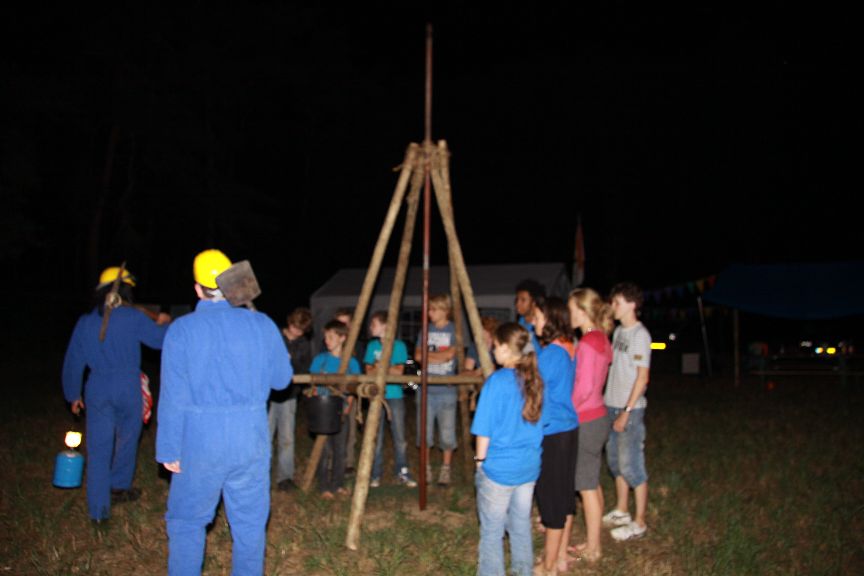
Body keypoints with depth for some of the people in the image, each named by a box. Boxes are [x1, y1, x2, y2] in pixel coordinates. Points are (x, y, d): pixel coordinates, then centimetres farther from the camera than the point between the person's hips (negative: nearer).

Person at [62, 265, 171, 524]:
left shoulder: (85, 322, 4)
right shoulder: (133, 317, -9)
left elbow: (73, 361, 8)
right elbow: (160, 339, -2)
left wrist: (73, 395, 18)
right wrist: (163, 323, 19)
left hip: (97, 391, 3)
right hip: (128, 389, -3)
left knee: (99, 449, 5)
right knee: (127, 439, 20)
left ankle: (98, 510, 6)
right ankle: (118, 486, 33)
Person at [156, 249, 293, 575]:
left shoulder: (182, 329, -4)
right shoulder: (261, 324, 0)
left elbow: (173, 396, -7)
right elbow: (281, 380, 8)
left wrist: (168, 449, -1)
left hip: (200, 442, -2)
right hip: (251, 439, 2)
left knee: (186, 522, 13)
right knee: (250, 522, 13)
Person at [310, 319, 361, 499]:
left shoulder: (351, 362, 2)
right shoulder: (319, 359, 0)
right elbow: (313, 386, 2)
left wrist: (348, 406, -6)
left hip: (341, 412, 2)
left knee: (340, 450, 8)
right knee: (325, 450, -3)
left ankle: (338, 484, 20)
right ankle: (324, 487, 4)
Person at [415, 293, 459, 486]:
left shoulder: (454, 330, -1)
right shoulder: (426, 330, 10)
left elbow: (449, 355, -12)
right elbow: (418, 355, 1)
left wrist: (427, 354, -5)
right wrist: (439, 356, -11)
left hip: (447, 390, -3)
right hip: (426, 389, 3)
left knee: (447, 433, 1)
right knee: (424, 432, 6)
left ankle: (445, 470, 15)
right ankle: (426, 468, 20)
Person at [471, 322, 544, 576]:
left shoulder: (496, 381, -17)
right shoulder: (536, 380, 0)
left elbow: (484, 430, -14)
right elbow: (538, 424, 10)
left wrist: (480, 459, 0)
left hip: (498, 468, -6)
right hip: (529, 467, 6)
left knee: (492, 531, 7)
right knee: (521, 525, 20)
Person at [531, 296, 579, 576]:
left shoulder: (549, 354, -20)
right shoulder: (569, 349, 7)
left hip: (551, 433, -9)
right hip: (569, 429, 9)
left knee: (551, 499, 2)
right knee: (564, 494, 17)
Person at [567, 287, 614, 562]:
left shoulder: (588, 343, -19)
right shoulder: (601, 339, 9)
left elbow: (584, 387, -22)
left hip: (586, 421, -9)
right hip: (597, 416, 9)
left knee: (587, 486, 2)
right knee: (592, 483, 16)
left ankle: (592, 548, 13)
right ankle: (593, 542, 26)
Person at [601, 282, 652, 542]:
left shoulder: (640, 335, -14)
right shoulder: (618, 331, 11)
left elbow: (642, 377, -16)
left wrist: (627, 411, -18)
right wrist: (608, 401, 11)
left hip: (630, 409, -8)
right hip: (612, 405, 8)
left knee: (631, 465, -3)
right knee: (615, 461, 17)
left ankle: (639, 523, 8)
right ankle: (621, 511, 31)